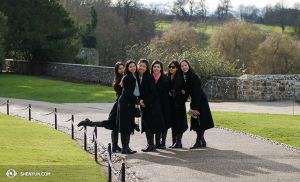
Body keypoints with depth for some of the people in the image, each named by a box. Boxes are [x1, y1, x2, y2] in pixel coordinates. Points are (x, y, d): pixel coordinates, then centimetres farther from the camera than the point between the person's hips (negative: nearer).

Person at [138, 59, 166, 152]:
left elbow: (153, 92, -13)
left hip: (151, 104, -6)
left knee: (149, 124, -8)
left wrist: (145, 102, -16)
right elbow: (138, 91, 12)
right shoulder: (137, 77, 7)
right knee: (145, 123, 6)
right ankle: (149, 144, 13)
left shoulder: (149, 77, -11)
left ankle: (151, 145, -1)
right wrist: (140, 100, -6)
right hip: (144, 105, 6)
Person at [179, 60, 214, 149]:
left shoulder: (193, 77, -18)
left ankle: (198, 142, 1)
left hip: (200, 101, -9)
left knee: (200, 121, -5)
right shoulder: (185, 77, 7)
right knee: (196, 122, 10)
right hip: (194, 101, 9)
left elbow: (197, 92, -21)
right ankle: (202, 141, 19)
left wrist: (195, 107, -23)